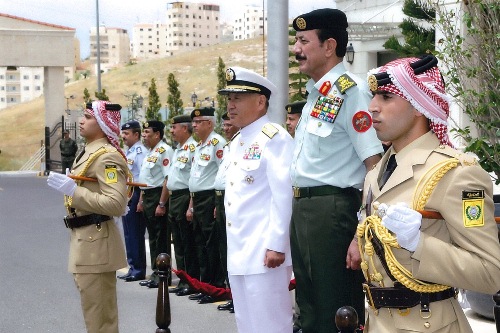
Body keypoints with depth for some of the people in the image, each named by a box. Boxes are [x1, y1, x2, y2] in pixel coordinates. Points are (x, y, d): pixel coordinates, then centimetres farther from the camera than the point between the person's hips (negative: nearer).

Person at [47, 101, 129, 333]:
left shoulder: (107, 157, -18)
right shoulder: (89, 152, 14)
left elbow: (117, 205, -28)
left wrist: (72, 190, -26)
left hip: (95, 242, -10)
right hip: (84, 239, 11)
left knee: (99, 314, -2)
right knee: (94, 309, 20)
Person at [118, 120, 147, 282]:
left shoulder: (140, 152, -14)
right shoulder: (128, 152, 16)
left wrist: (140, 200, -20)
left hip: (135, 194, -10)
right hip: (126, 196, 10)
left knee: (135, 235, -4)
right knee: (129, 234, 14)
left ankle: (138, 270, 3)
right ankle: (133, 268, 22)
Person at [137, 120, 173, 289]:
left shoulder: (164, 151, -14)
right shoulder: (149, 152, 18)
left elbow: (168, 179, -21)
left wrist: (162, 204, -23)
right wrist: (141, 200, 20)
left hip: (158, 196, -10)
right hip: (147, 197, 10)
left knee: (161, 238, -4)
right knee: (153, 237, 13)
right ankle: (155, 273, 20)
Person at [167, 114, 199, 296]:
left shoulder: (193, 147, -14)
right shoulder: (177, 150, 18)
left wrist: (191, 206, -24)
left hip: (185, 198, -10)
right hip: (174, 198, 10)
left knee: (188, 243, -4)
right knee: (178, 243, 13)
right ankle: (183, 281, 19)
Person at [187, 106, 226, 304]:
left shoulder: (217, 142, -11)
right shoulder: (199, 146, 19)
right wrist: (191, 205, 21)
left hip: (210, 199, -10)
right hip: (198, 200, 10)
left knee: (212, 245, -6)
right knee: (201, 244, 12)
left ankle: (216, 288, 0)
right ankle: (204, 286, 19)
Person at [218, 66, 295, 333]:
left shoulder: (274, 137, -12)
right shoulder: (236, 142, 17)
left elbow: (283, 195, -19)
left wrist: (276, 246, -22)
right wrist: (234, 248, 19)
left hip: (264, 252, -9)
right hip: (238, 252, 9)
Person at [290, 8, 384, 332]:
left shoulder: (350, 91, -16)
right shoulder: (316, 94, 12)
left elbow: (375, 165, -20)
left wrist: (362, 233, -22)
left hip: (333, 211, -9)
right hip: (302, 208, 9)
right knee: (310, 307, 19)